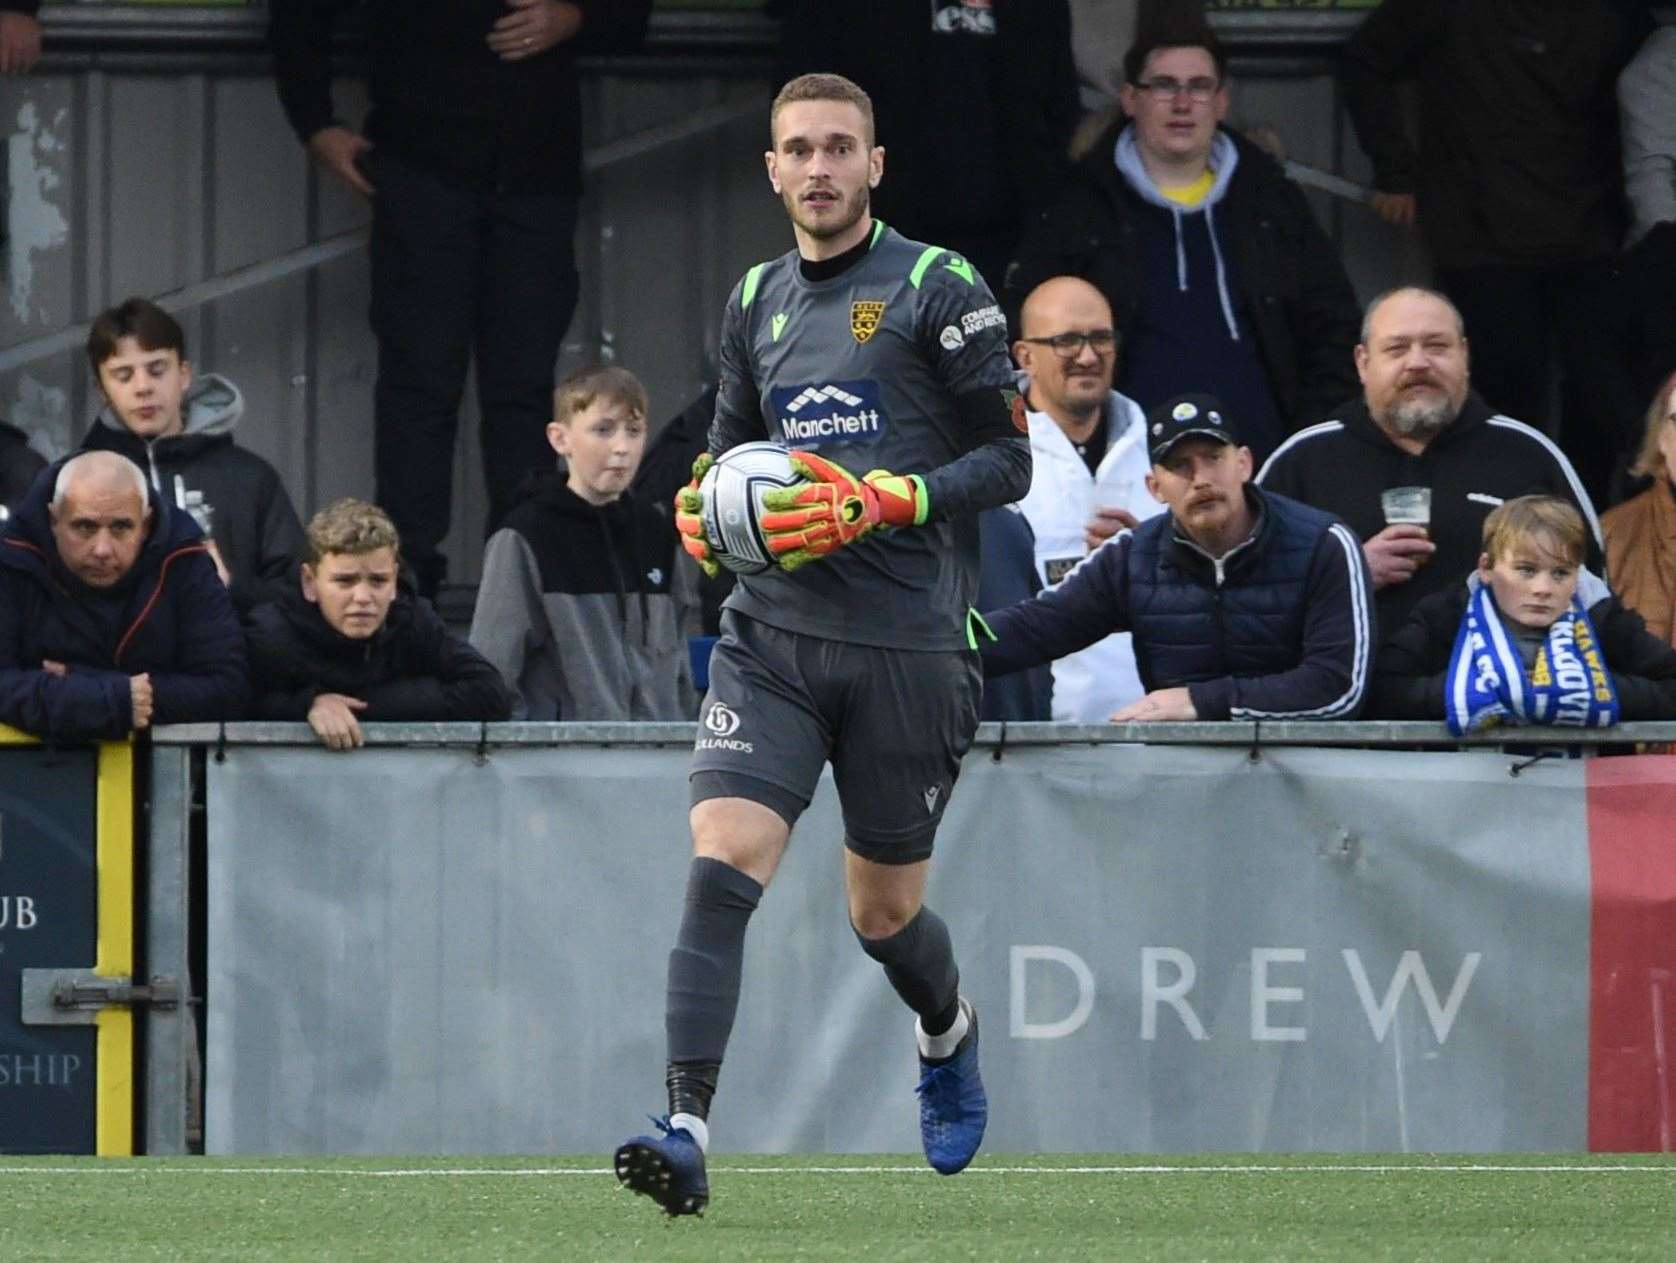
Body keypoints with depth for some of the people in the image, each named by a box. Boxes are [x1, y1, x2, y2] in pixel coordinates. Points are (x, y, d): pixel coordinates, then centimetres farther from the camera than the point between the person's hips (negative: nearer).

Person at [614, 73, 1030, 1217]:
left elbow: (1011, 459, -5)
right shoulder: (756, 303, 14)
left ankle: (949, 1031, 44)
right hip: (774, 636, 3)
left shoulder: (937, 289, -3)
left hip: (909, 642, -3)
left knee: (884, 913, 9)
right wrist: (703, 510, 5)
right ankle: (689, 1132, -23)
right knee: (722, 864, -17)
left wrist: (882, 502, -18)